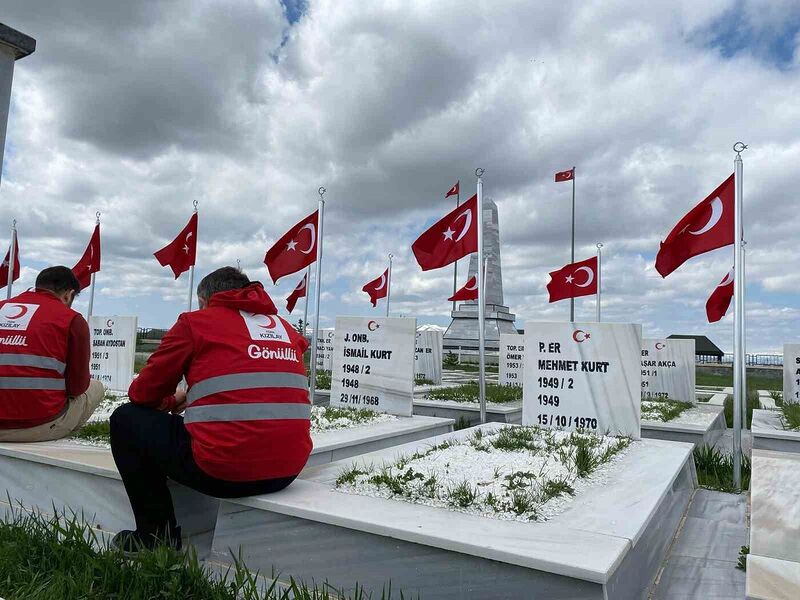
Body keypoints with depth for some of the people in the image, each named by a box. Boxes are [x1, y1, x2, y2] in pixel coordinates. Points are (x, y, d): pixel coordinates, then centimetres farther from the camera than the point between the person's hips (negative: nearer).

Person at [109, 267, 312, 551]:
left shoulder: (195, 322, 3)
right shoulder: (286, 328, 16)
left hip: (222, 471, -6)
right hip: (287, 472, 6)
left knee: (127, 419, 17)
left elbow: (143, 393, 7)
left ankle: (158, 537, 19)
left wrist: (171, 402, 30)